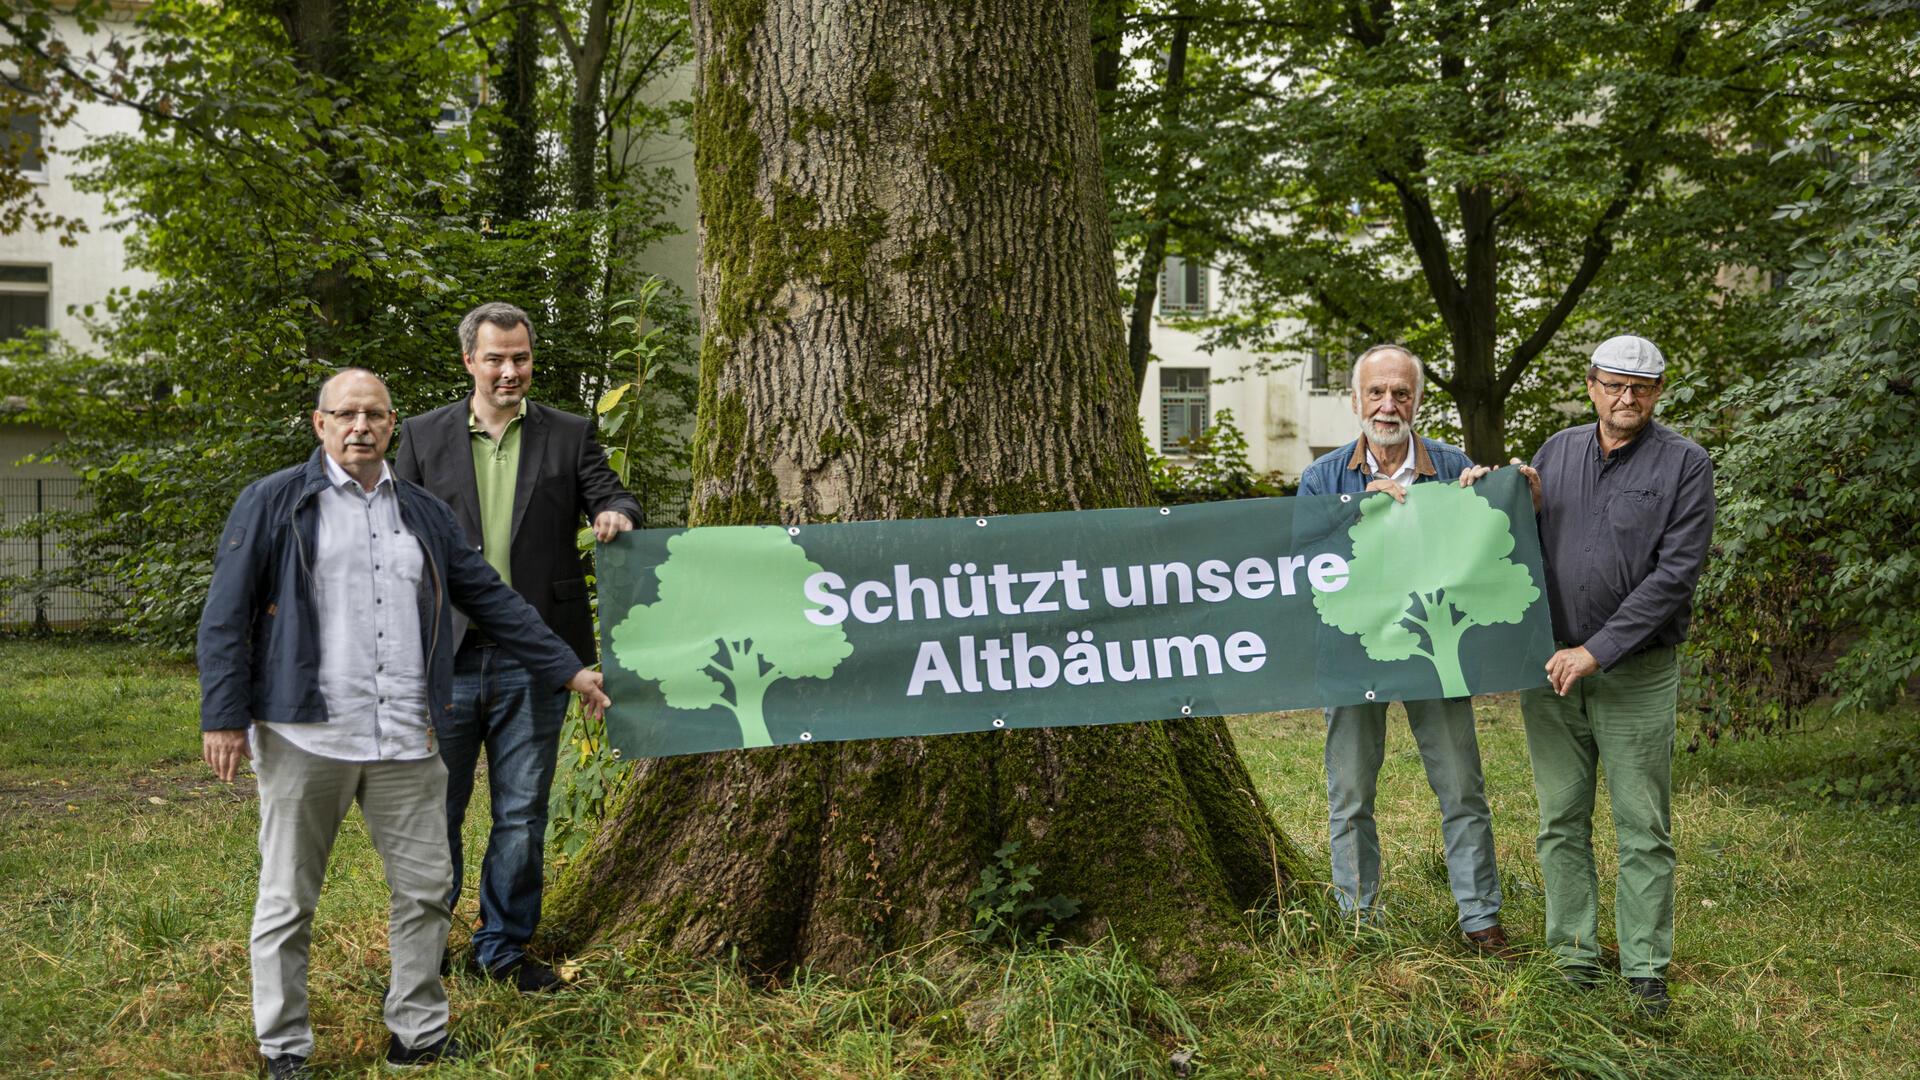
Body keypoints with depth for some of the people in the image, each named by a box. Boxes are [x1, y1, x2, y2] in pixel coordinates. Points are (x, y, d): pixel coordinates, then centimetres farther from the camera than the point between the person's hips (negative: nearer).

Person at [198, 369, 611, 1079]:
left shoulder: (424, 514, 15)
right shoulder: (274, 504, 2)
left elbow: (490, 598, 17)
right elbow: (226, 615, -1)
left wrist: (568, 670, 14)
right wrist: (224, 717, -9)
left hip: (405, 740, 4)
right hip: (305, 739, -4)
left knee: (425, 889, 7)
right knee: (288, 901, 5)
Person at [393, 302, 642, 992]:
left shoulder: (570, 436, 8)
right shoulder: (424, 436, 6)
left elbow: (610, 497, 3)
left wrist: (617, 514, -23)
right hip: (444, 657, 0)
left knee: (522, 813, 8)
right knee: (435, 809, 7)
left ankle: (504, 947, 22)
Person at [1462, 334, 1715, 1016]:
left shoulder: (1684, 463, -3)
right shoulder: (1558, 451, 9)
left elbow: (1676, 573, -11)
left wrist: (1598, 650, -16)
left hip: (1636, 675, -3)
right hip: (1550, 667, 4)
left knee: (1643, 830, 2)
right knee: (1562, 821, 8)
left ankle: (1644, 969, 11)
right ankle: (1575, 958, 17)